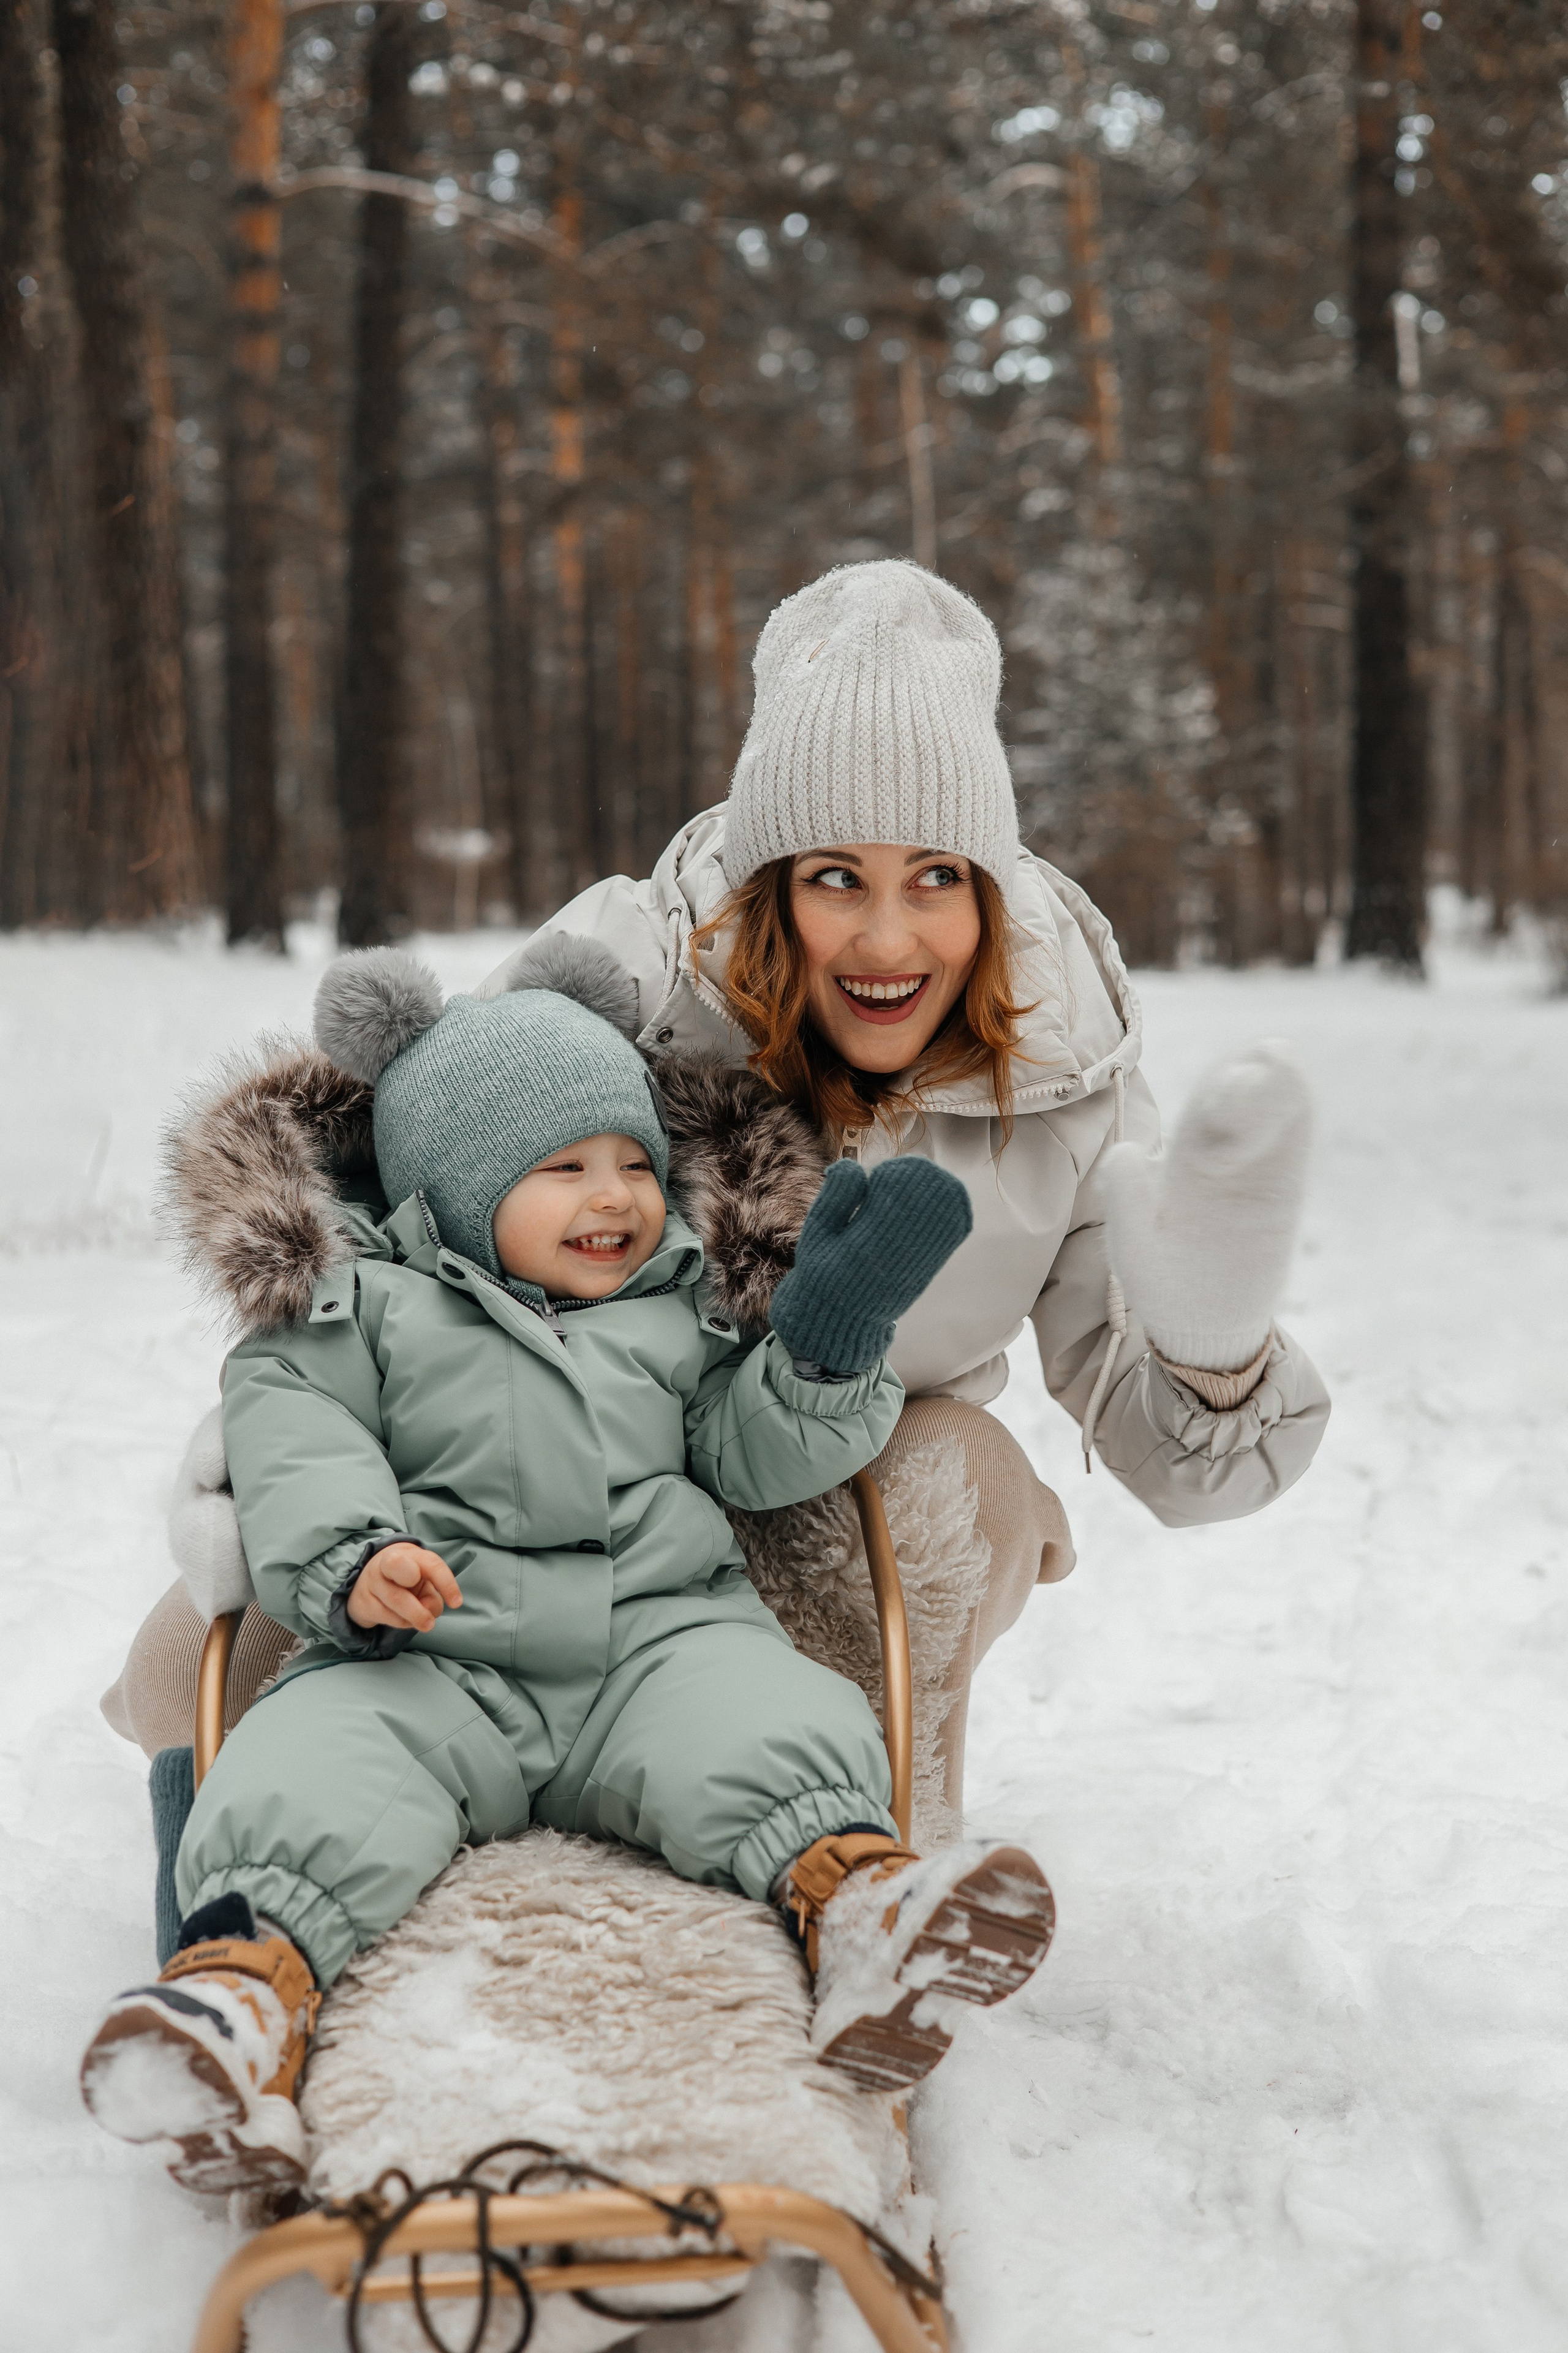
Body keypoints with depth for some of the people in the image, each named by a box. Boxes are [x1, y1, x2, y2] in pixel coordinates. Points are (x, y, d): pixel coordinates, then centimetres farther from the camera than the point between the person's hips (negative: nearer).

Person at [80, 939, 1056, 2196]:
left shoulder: (681, 1318, 24)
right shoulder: (373, 1308, 14)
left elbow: (754, 1455, 18)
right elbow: (290, 1432, 3)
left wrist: (832, 1337, 2)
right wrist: (348, 1558, -17)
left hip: (658, 1637, 2)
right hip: (429, 1659, -2)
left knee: (764, 1717, -30)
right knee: (318, 1761, -32)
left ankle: (858, 1893, -53)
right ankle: (252, 1964, -53)